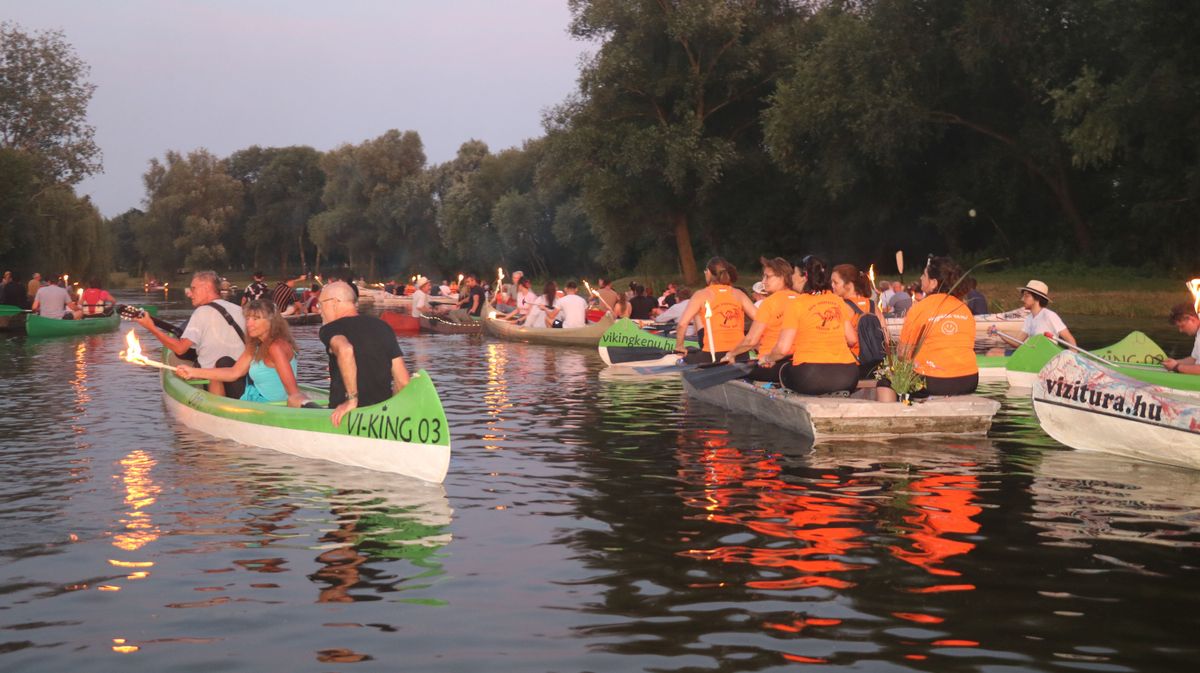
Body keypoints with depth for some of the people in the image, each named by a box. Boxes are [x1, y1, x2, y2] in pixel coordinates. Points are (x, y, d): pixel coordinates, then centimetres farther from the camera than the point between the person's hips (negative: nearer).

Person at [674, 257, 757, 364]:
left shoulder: (702, 295, 3)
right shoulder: (738, 294, 10)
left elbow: (682, 323, -6)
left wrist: (679, 347, 6)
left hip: (713, 355, -3)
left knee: (685, 360, 18)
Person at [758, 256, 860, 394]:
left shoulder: (797, 304, -1)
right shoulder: (838, 301, 11)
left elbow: (782, 349, -4)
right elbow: (852, 339, 13)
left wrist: (767, 359, 16)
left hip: (812, 376, -4)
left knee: (785, 371, 23)